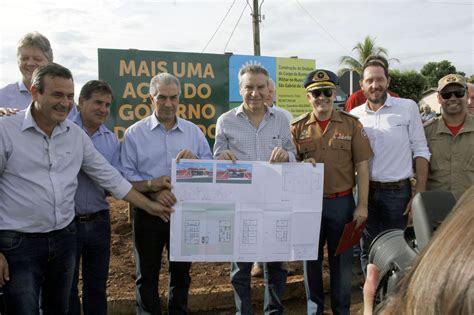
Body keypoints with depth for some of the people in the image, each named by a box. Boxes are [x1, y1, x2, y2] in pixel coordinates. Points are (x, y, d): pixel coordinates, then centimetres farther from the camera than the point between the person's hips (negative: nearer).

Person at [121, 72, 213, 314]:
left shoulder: (193, 131, 6)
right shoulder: (135, 133, -1)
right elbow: (126, 176, -7)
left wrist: (195, 160, -17)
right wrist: (153, 187, -22)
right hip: (148, 213, -2)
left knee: (181, 272, 16)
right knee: (147, 275, 12)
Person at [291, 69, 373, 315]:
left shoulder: (351, 124, -1)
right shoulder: (297, 127, 1)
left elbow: (362, 166, -2)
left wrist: (362, 205, -6)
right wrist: (302, 165, -16)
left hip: (342, 202, -1)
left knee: (341, 259, 11)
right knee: (311, 258, 13)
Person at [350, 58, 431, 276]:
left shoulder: (408, 107, -3)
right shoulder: (354, 115, 3)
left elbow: (420, 151, -3)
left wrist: (420, 193, -8)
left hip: (398, 192, -2)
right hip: (366, 191, 2)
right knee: (368, 250, 11)